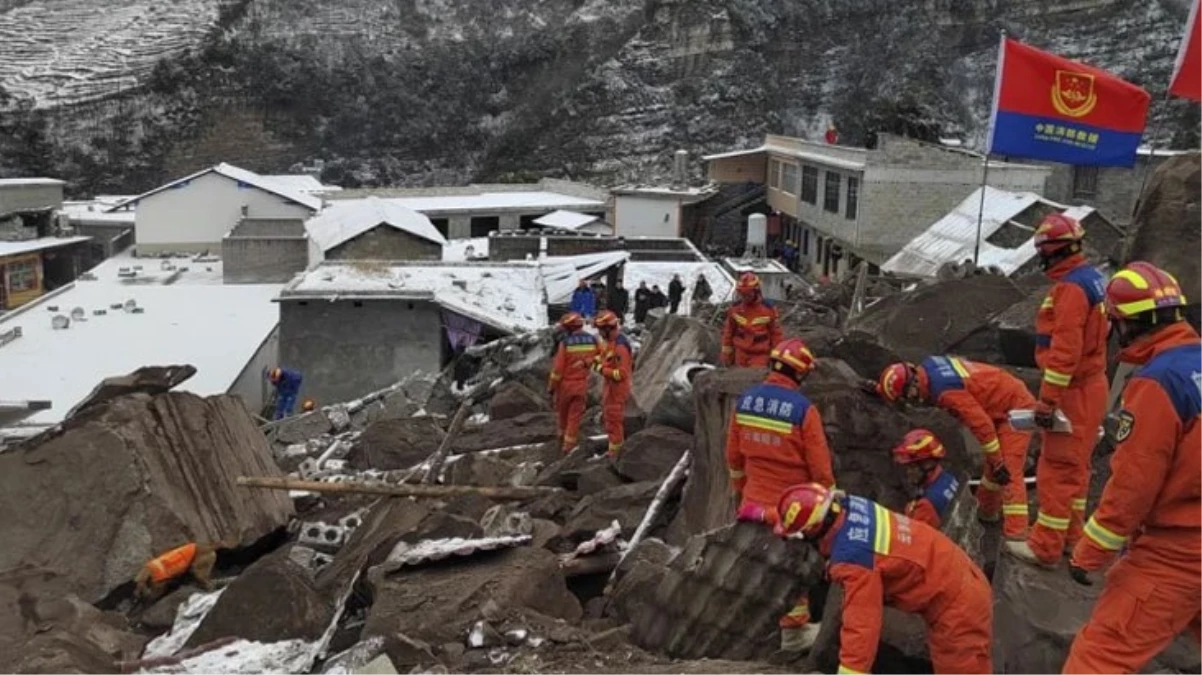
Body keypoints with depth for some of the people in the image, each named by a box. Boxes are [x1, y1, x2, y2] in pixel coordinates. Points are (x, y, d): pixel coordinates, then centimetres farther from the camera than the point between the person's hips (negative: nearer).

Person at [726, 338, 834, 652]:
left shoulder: (745, 400, -3)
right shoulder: (803, 409, -21)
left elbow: (734, 455, 6)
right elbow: (820, 467, -15)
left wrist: (740, 490, 20)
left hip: (755, 501, 5)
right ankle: (794, 630, 23)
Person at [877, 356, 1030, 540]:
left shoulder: (945, 390, -33)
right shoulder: (926, 366, -7)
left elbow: (981, 424, -30)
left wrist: (998, 463, -21)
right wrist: (882, 387, 17)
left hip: (1015, 409, -10)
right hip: (1002, 405, 10)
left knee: (1008, 471, -16)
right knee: (993, 464, 23)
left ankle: (1016, 537, -18)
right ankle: (987, 511, 41)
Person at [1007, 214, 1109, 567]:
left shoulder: (1071, 286, -20)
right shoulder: (1092, 278, 12)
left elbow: (1065, 349, -25)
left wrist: (1047, 399, -22)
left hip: (1073, 392, -10)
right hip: (1089, 385, 10)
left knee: (1057, 469, -5)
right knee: (1075, 466, 17)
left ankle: (1046, 547, 1)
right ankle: (1070, 535, 27)